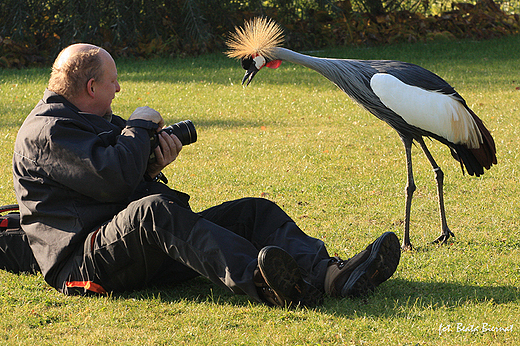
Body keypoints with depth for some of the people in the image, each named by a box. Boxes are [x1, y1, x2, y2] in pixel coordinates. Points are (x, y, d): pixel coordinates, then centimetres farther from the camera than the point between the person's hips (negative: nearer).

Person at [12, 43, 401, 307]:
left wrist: (152, 166, 1)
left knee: (255, 211, -3)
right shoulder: (46, 131, -8)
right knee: (156, 209, -41)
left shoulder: (96, 120, 26)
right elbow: (114, 180, -22)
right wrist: (139, 126, -5)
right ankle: (259, 282, -64)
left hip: (145, 244, 10)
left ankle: (331, 274, -31)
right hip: (85, 261, -10)